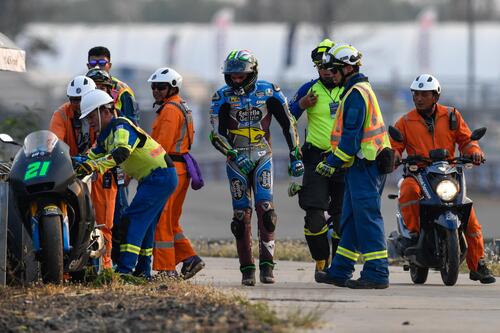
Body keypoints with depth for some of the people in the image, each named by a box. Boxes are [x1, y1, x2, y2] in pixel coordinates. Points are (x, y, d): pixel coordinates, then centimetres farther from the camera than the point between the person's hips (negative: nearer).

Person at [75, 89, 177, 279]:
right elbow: (92, 156, 12)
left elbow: (121, 153, -36)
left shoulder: (121, 127, -18)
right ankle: (143, 271, 24)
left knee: (133, 220, -18)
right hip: (151, 179, 11)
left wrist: (93, 166, -47)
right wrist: (79, 165, -6)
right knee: (145, 225, 16)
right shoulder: (106, 135, 14)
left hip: (160, 176, -11)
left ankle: (125, 269, -26)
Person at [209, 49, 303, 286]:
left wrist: (295, 156, 3)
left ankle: (267, 265, -16)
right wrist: (236, 156, -23)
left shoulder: (269, 93, -5)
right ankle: (247, 269, 6)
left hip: (262, 159, -1)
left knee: (265, 208, -15)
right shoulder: (223, 98, -5)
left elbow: (288, 123, 3)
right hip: (236, 161, 1)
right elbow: (217, 135, -9)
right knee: (241, 214, 1)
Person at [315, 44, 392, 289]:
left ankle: (377, 273, -12)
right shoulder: (361, 90, 21)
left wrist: (333, 163, -16)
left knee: (367, 218, -11)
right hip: (363, 165, 11)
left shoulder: (356, 94, -13)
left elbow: (351, 134, -19)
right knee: (350, 219, 14)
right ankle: (340, 271, 19)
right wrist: (334, 158, 22)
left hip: (364, 166, -11)